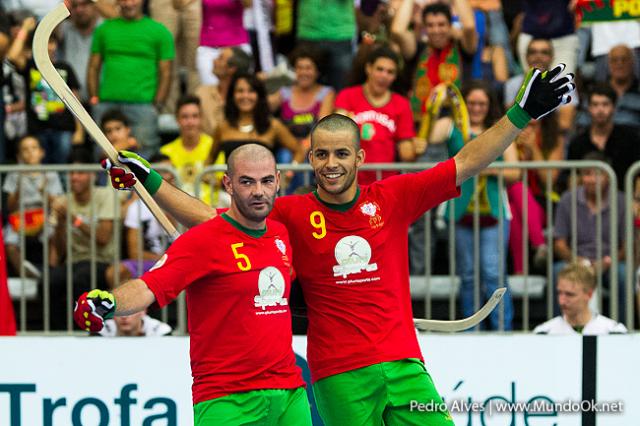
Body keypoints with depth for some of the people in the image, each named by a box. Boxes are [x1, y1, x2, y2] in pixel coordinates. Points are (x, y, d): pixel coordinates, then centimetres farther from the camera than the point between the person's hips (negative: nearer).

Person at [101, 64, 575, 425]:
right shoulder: (292, 214, 4)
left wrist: (524, 112, 2)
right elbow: (209, 218, 7)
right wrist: (148, 180, 3)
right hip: (339, 377, -2)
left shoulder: (393, 198, 7)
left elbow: (466, 164, 7)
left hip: (404, 365, 2)